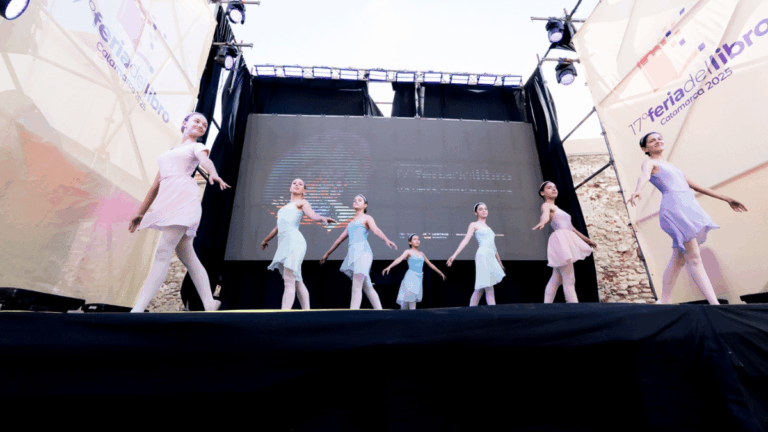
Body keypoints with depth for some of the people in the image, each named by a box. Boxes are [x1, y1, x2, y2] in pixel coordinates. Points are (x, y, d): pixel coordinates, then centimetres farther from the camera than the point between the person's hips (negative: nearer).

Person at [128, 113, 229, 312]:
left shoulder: (197, 147, 12)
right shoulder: (168, 152, 29)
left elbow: (205, 160, -14)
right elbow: (156, 185, 27)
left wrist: (213, 174, -38)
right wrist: (141, 212, 24)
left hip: (184, 199, -7)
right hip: (168, 202, 7)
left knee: (163, 253, -14)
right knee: (187, 256, 4)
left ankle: (138, 309, -16)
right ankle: (209, 304, 6)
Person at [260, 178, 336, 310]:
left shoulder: (302, 202, 9)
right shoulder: (286, 207, 29)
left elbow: (312, 215, -11)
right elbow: (279, 226, 39)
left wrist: (323, 218, -33)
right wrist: (266, 239, 49)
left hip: (294, 241, -8)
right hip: (284, 243, 8)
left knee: (289, 282, -16)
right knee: (297, 282, 3)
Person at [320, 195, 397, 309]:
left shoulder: (367, 218, 9)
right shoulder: (351, 222, 29)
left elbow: (376, 230, -11)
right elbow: (340, 239, 32)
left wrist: (386, 240, -31)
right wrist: (327, 253, 34)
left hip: (363, 251, -7)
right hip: (353, 253, 7)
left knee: (356, 287, -17)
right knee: (367, 288, 5)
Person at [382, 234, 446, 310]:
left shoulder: (421, 254, 17)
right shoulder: (408, 252, 0)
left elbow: (430, 264, 27)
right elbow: (399, 259, -16)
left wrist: (440, 273, 34)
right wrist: (389, 267, -32)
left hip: (419, 278, 5)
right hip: (411, 277, -5)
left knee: (413, 300, 3)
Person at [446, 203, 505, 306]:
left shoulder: (488, 228, 26)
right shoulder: (474, 225, 5)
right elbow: (466, 240, -6)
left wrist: (499, 261, 30)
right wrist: (454, 255, -18)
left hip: (491, 258, 7)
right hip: (483, 256, -7)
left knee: (480, 288, 6)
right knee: (489, 288, -11)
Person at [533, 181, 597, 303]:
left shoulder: (557, 208, 27)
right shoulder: (546, 205, 0)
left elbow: (570, 228, 33)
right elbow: (545, 214, -26)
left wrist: (587, 239, 38)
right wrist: (542, 222, -49)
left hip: (566, 243, 9)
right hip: (560, 240, -9)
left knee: (556, 280, 6)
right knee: (569, 280, -13)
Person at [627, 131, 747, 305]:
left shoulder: (670, 166, 28)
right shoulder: (649, 163, 2)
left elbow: (694, 185, 32)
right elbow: (644, 176, -22)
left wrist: (725, 198, 33)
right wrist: (637, 192, -44)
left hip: (689, 210, 9)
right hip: (674, 208, -9)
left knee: (679, 258, 7)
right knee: (694, 258, -13)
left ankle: (664, 301, 13)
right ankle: (715, 304, -15)